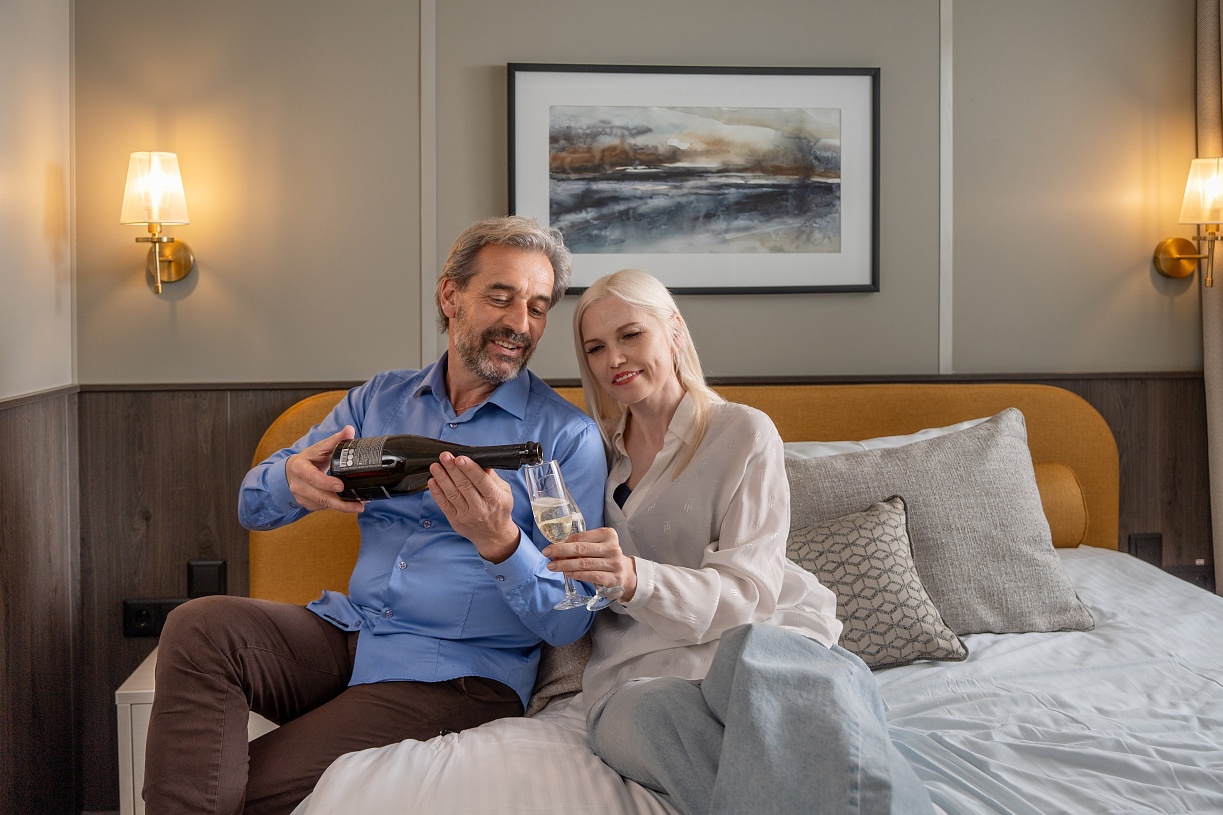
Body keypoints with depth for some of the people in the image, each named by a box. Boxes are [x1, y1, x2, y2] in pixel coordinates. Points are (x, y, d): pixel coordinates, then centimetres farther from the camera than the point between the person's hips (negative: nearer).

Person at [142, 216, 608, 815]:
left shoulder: (569, 438, -3)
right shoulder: (380, 399, 12)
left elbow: (569, 621, -9)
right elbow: (253, 506, 11)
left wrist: (500, 543, -30)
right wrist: (294, 481, -15)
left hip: (456, 675, -5)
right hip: (346, 631, 5)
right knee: (198, 626, -23)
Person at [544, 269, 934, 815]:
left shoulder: (744, 433, 4)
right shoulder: (602, 448, 18)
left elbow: (745, 591, -7)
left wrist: (636, 579, -26)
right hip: (641, 670, 2)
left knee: (755, 654, -42)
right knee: (657, 712, -39)